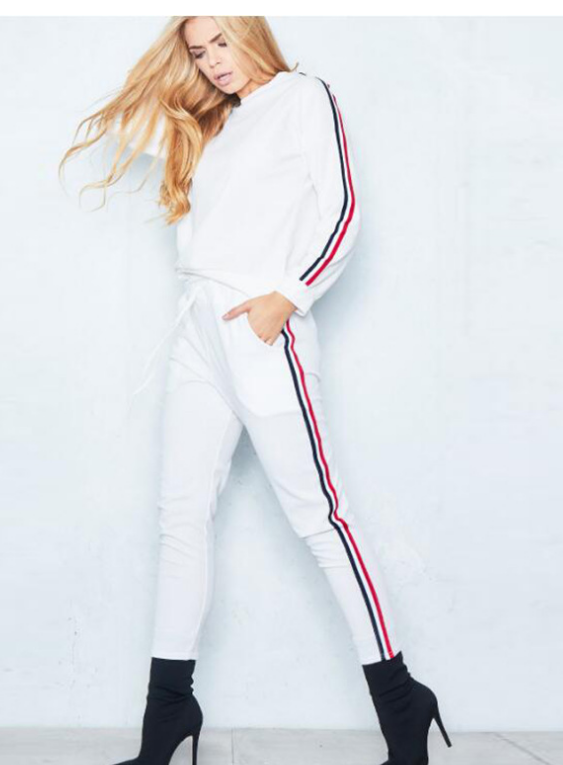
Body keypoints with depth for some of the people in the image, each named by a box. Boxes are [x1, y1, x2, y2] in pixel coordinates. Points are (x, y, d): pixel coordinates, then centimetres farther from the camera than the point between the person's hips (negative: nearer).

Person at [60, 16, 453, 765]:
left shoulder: (304, 96, 3)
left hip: (262, 327, -7)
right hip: (199, 329, 7)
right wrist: (171, 56, 28)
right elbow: (131, 117, 40)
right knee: (182, 514, 4)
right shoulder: (211, 126, 23)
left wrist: (285, 298, -17)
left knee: (317, 512, -8)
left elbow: (342, 211, -7)